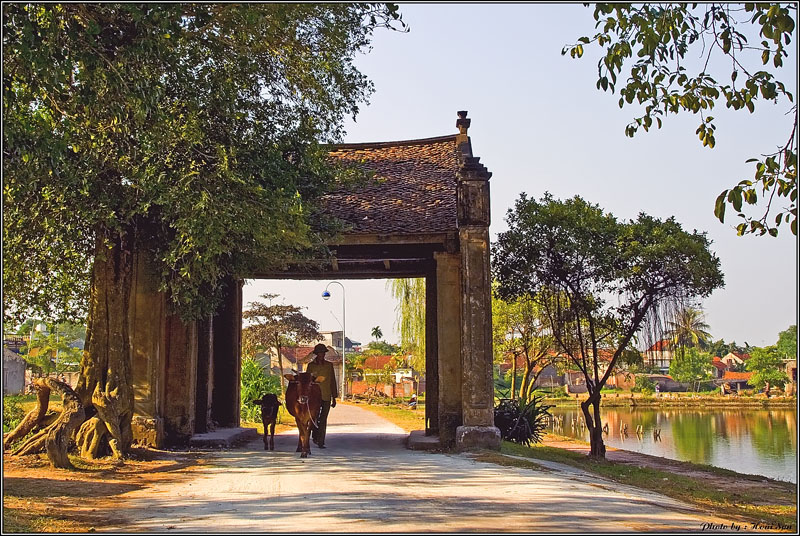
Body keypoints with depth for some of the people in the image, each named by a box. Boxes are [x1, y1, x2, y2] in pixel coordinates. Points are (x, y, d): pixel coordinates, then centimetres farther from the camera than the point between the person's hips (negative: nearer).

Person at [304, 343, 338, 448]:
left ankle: (321, 442, 4)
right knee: (315, 418, -6)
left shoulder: (329, 365, 9)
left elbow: (333, 381, 12)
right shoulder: (311, 365, 5)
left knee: (323, 420, 0)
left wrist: (334, 397, 10)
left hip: (326, 397, 1)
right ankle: (315, 436, 21)